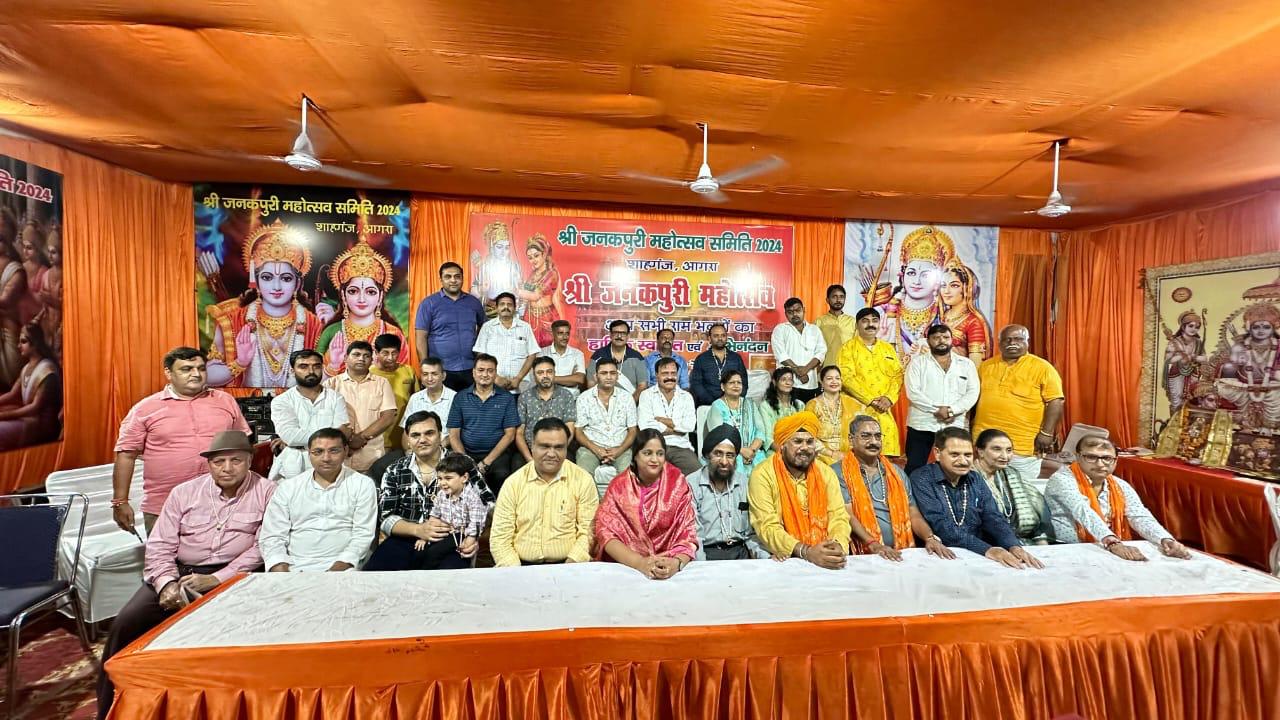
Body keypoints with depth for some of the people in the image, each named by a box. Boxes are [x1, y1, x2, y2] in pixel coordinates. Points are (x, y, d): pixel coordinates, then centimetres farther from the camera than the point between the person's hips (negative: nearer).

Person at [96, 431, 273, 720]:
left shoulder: (266, 492, -4)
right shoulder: (184, 492, 8)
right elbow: (160, 545, 5)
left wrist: (216, 579, -16)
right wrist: (167, 584, -11)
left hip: (235, 576, -4)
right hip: (179, 572, 4)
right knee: (126, 622, -11)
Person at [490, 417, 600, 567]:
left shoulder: (583, 480, 1)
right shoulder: (513, 483, 4)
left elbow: (588, 531, 0)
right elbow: (500, 537, 3)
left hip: (567, 567, -1)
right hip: (523, 567, 1)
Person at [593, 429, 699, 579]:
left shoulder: (677, 482, -3)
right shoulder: (619, 485, -3)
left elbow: (687, 532, -5)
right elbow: (606, 531, -9)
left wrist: (677, 562, -24)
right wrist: (640, 562, -24)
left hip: (668, 565, -1)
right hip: (626, 565, 1)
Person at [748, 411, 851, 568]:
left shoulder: (826, 473, 5)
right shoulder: (762, 475, -9)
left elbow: (839, 517, 1)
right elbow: (768, 528, -14)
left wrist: (838, 546, -18)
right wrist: (806, 551, -25)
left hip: (825, 556, 4)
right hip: (782, 559, -4)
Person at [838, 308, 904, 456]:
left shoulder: (888, 348, 16)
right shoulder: (849, 348, 0)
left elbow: (898, 375, 9)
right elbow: (848, 378, -10)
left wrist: (889, 398, -8)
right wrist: (871, 400, -14)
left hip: (883, 410, 4)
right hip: (857, 408, -4)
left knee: (886, 452, 2)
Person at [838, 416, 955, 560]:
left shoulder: (897, 472, 17)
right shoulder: (840, 472, 0)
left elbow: (913, 515, 14)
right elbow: (847, 515, -9)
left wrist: (930, 538, -4)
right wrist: (873, 544, -21)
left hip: (901, 553, 5)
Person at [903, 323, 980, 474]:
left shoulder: (966, 364, 12)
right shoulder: (917, 363, 4)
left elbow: (973, 392, 1)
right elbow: (913, 392, -7)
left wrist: (952, 411, -14)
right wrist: (937, 409, -16)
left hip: (955, 425, 2)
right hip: (922, 425, -2)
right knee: (914, 468, -1)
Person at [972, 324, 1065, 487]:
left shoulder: (1042, 367, -3)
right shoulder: (986, 366, 10)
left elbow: (1055, 401, -7)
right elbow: (975, 398, 17)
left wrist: (1046, 433, -14)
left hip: (1023, 446, -4)